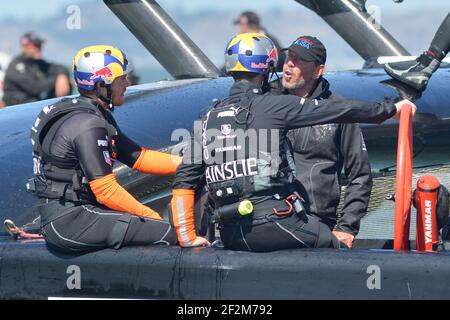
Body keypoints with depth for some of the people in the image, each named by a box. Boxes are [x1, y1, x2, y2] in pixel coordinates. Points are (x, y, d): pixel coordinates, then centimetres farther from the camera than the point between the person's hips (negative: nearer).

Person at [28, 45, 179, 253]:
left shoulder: (99, 116, 16)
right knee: (170, 233, -16)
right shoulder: (89, 125, -16)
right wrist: (150, 215, -10)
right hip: (69, 221, -11)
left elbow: (138, 157, 17)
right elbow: (105, 190, -18)